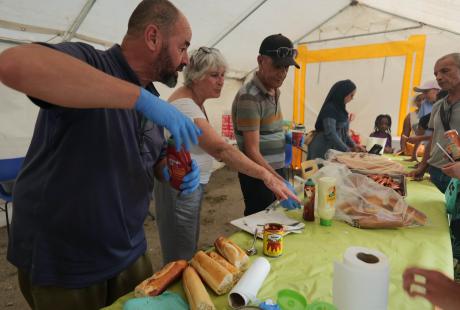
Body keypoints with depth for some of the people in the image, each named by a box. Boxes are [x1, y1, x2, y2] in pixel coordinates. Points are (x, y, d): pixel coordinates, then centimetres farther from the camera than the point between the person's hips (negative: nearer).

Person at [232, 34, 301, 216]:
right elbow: (252, 151, -24)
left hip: (276, 170, 8)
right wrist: (280, 182, -33)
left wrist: (286, 138, 2)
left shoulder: (274, 92, 8)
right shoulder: (249, 97, -20)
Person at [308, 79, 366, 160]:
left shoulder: (340, 109, 11)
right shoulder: (329, 109, -15)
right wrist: (347, 150, -17)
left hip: (335, 150, 8)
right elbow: (331, 134, -21)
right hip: (323, 150, -8)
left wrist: (353, 145, 8)